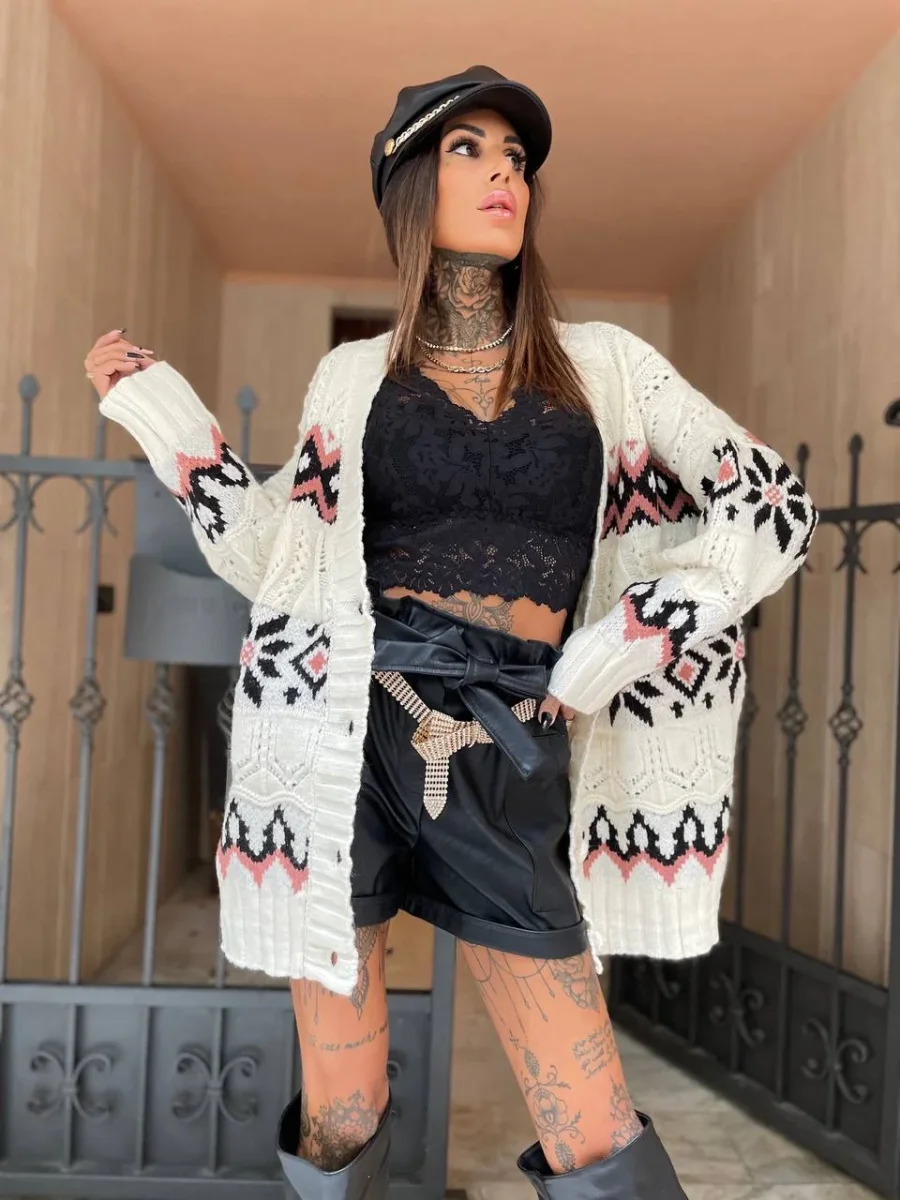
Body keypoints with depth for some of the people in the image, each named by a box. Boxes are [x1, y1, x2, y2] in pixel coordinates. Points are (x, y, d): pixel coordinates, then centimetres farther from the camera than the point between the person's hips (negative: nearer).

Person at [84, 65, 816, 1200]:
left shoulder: (603, 364, 9)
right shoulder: (355, 375, 10)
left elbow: (773, 507, 7)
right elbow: (279, 560, 11)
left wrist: (620, 646, -3)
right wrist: (158, 408, 11)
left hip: (510, 761, 0)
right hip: (347, 734, 0)